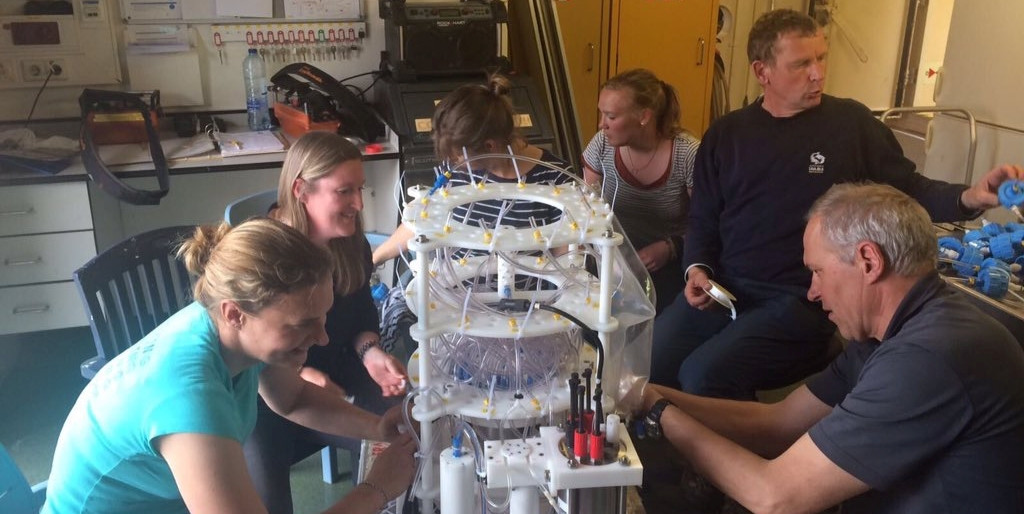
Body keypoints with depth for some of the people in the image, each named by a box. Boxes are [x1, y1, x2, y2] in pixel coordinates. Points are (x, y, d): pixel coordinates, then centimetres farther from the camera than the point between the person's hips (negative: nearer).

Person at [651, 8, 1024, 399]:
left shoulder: (850, 122, 1)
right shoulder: (725, 135, 9)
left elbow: (907, 190, 6)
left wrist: (968, 197, -13)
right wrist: (697, 268, -4)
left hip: (801, 299, -4)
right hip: (722, 288, 4)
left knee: (702, 376, -24)